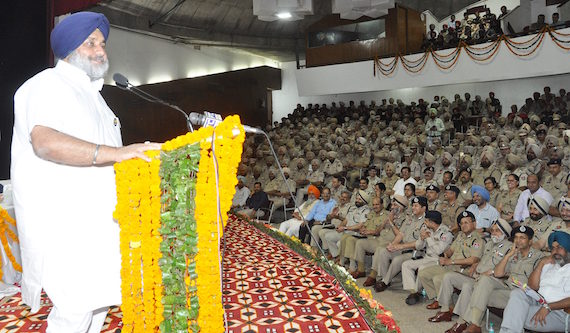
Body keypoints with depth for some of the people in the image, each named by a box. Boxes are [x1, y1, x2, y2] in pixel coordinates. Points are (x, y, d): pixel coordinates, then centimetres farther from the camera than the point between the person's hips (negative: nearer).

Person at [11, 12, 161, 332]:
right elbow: (45, 142, -28)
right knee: (76, 306, -9)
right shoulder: (47, 85, -8)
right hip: (60, 221, -9)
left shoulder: (92, 93, 23)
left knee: (100, 297, 12)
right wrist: (117, 153, -36)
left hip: (98, 218, 9)